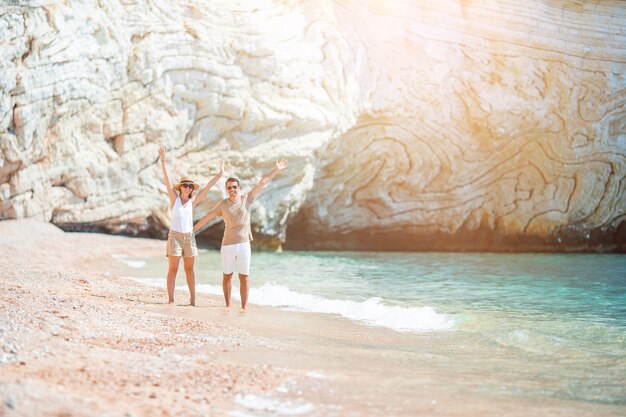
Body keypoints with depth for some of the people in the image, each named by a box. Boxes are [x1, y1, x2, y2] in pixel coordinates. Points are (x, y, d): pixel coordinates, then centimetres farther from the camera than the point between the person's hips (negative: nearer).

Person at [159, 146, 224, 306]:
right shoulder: (174, 198, -1)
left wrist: (219, 175, 0)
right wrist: (163, 161, -16)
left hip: (189, 237, 2)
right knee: (173, 269, -1)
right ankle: (170, 298, 2)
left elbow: (207, 188, 3)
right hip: (175, 236, -2)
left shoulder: (193, 201, 4)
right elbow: (167, 180, -8)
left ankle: (193, 298, 11)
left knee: (189, 269, 7)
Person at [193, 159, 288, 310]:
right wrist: (192, 230, 6)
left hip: (244, 244, 0)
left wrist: (276, 170, -1)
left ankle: (244, 307, 6)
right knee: (227, 276, 9)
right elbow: (207, 217, 6)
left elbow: (262, 182, 1)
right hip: (227, 245, 0)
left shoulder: (246, 199, 3)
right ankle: (228, 305, 21)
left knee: (244, 277, 1)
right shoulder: (223, 204, 3)